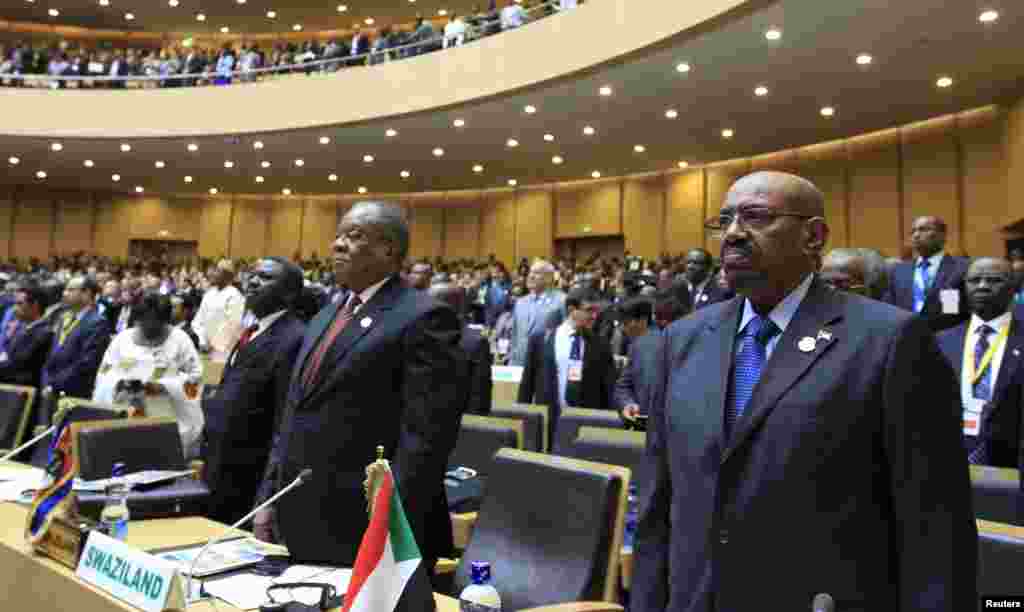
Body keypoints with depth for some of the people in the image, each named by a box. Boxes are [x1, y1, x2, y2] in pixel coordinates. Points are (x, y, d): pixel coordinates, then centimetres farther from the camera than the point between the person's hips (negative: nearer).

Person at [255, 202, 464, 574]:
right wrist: (270, 498, 13)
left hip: (366, 530, -8)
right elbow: (292, 418, 17)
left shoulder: (423, 318, -12)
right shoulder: (325, 317, 15)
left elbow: (425, 438, -19)